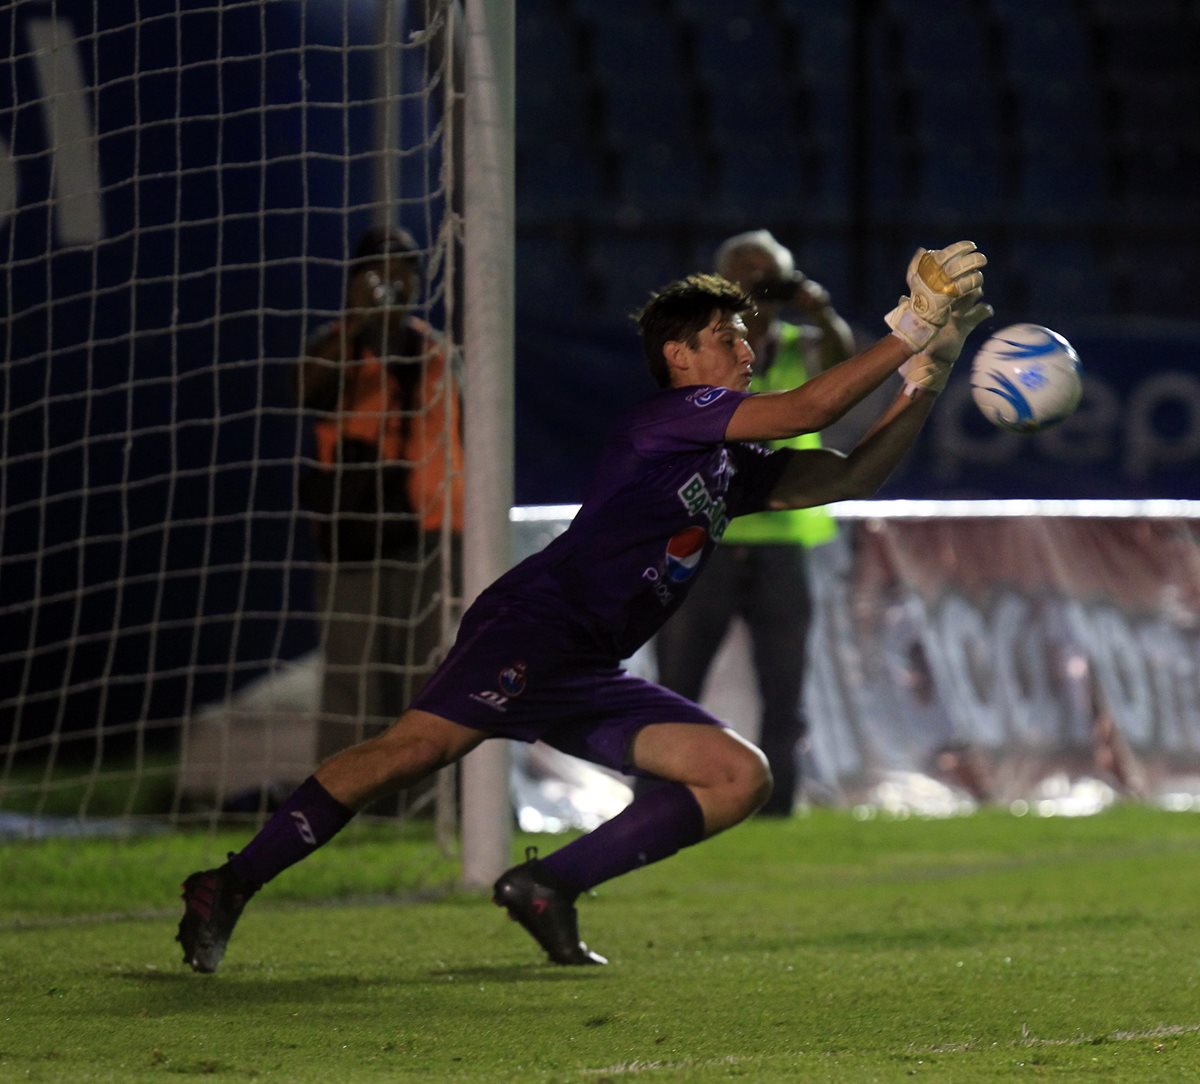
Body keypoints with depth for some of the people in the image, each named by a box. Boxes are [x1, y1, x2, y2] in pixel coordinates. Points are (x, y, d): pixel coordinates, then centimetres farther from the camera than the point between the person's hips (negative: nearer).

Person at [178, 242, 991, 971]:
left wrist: (926, 380, 12)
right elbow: (809, 409, -11)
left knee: (740, 778, -2)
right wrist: (907, 332, -8)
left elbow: (850, 477, 22)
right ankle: (229, 890, -24)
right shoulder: (674, 414, -2)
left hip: (590, 674, 9)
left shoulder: (736, 468, 22)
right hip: (535, 621, -9)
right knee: (422, 744, -27)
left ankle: (548, 888, -5)